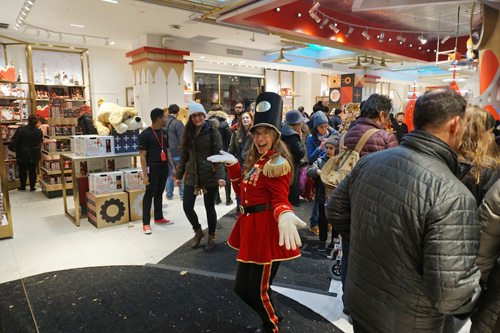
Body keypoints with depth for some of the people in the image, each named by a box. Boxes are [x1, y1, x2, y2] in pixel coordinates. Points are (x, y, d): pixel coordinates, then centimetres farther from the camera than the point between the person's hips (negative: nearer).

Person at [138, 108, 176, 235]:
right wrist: (145, 174, -16)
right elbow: (142, 155, -12)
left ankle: (159, 218, 27)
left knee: (159, 193, 15)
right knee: (149, 194, -1)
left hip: (164, 167, 7)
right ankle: (146, 223, 7)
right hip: (152, 167, -6)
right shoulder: (145, 134, -10)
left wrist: (172, 168, 13)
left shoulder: (164, 133, 12)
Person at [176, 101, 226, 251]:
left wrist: (221, 176, -21)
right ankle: (198, 231, 29)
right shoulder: (188, 132, 9)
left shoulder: (212, 131, -6)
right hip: (192, 176, 5)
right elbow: (184, 155, 14)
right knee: (187, 207, 2)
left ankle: (211, 236, 29)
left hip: (209, 176, -4)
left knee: (209, 207, 7)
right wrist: (179, 175, 13)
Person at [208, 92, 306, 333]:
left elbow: (280, 200, -17)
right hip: (250, 230, 9)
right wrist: (232, 165, 8)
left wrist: (284, 216, -40)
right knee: (242, 287, 19)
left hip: (268, 233, -9)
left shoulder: (277, 163, -15)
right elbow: (241, 191, 15)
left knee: (258, 291, 7)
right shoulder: (255, 161, 11)